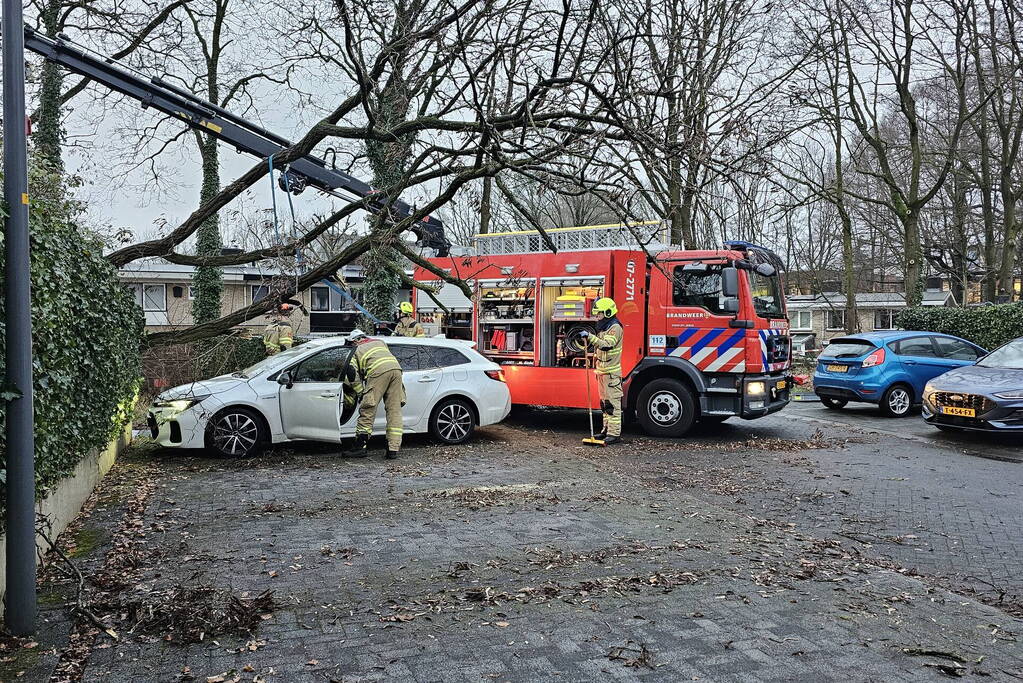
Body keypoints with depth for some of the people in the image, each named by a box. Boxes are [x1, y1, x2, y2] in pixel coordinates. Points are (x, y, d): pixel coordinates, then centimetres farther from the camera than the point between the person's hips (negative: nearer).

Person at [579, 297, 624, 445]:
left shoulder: (615, 328, -13)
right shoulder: (603, 327, 19)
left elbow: (607, 344, -28)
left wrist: (590, 337, -33)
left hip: (612, 372, -10)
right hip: (602, 371, 10)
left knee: (612, 403, -9)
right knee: (604, 402, 14)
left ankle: (614, 433, -8)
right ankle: (607, 430, 21)